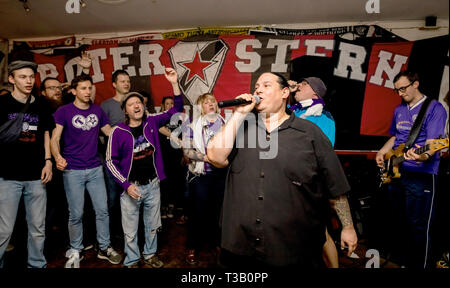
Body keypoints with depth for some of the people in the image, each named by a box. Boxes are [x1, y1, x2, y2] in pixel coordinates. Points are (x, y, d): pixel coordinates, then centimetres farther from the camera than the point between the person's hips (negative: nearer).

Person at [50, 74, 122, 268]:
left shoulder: (97, 110, 8)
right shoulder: (64, 111, -4)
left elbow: (111, 132, 14)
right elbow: (54, 139, -10)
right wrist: (58, 157, -29)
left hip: (95, 169, 4)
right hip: (73, 171, -4)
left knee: (102, 210, 8)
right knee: (76, 214, 5)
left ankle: (104, 248, 23)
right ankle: (75, 251, 25)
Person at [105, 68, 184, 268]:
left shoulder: (152, 122, -2)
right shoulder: (118, 132, -10)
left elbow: (176, 110, -4)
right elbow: (111, 161, -6)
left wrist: (174, 84, -16)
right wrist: (126, 184, -14)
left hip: (152, 184, 3)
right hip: (131, 186, -3)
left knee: (152, 225, 19)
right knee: (130, 230, 10)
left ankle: (150, 254, 41)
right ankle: (132, 261, 32)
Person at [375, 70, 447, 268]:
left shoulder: (434, 108, -6)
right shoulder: (398, 110, 14)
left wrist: (422, 156, -37)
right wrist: (381, 152, 8)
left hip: (421, 175, -7)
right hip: (395, 172, 7)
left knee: (418, 225, -1)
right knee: (398, 221, 16)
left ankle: (418, 265, 15)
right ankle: (402, 260, 33)